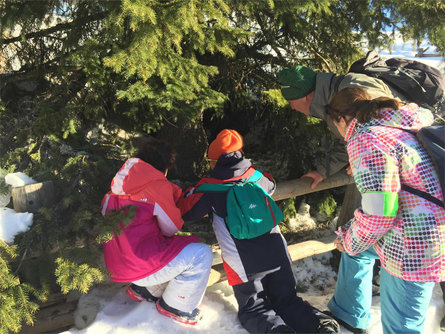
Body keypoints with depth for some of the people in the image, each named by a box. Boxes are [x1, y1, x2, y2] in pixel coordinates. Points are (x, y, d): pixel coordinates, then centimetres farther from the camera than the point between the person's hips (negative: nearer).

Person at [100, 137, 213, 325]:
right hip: (137, 265, -9)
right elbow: (173, 228, -5)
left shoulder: (119, 185, 9)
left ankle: (145, 289, 19)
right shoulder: (159, 185, -13)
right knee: (202, 254, -7)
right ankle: (175, 306, 6)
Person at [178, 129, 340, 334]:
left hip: (245, 265, -3)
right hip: (277, 255, 4)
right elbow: (271, 186, 33)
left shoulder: (210, 187, -3)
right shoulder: (258, 177, 9)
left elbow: (186, 212, 7)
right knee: (287, 301, 20)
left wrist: (191, 192, 25)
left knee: (253, 309, 14)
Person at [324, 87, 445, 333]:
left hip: (413, 249, -10)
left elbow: (378, 214, -24)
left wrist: (349, 241, -4)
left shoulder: (366, 140, -20)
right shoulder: (403, 125, 8)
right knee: (356, 246, 26)